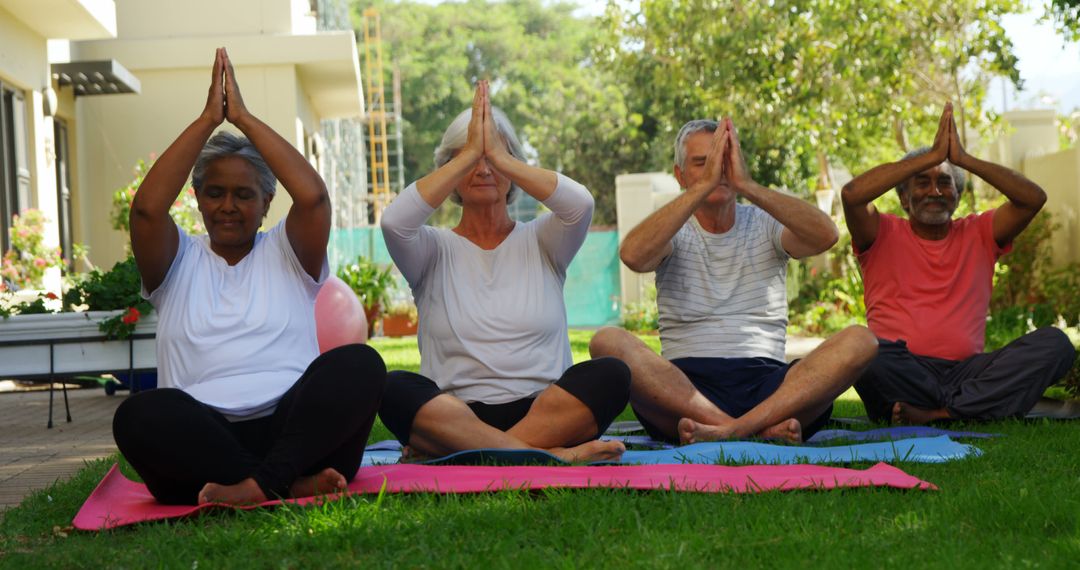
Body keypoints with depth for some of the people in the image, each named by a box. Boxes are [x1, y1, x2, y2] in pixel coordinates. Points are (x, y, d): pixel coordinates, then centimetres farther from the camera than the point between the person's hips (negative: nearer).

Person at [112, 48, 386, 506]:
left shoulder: (286, 252, 18)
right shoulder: (179, 262, 18)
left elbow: (313, 196, -4)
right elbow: (146, 208, -4)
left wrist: (243, 117, 0)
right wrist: (208, 119, -1)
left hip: (292, 427, 1)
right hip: (201, 443, 0)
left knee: (359, 363, -28)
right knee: (139, 414, -33)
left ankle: (262, 483, -36)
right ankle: (290, 484, -32)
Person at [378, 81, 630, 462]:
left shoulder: (539, 242, 14)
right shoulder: (436, 250, 12)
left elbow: (580, 204, -8)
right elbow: (394, 221, -12)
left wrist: (498, 157, -6)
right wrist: (469, 154, -6)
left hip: (545, 413, 1)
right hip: (454, 416, -1)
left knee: (609, 374, -27)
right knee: (394, 388, -30)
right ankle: (547, 456, -37)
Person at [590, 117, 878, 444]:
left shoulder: (766, 226, 14)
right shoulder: (673, 232, 11)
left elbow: (826, 236, -9)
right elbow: (633, 255, -15)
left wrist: (747, 186, -15)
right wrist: (705, 185, -15)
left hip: (766, 385, 1)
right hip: (684, 387, -1)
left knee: (860, 340, -22)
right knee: (607, 342, -29)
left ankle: (734, 429, -36)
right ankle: (763, 428, -35)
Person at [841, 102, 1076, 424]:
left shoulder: (978, 235, 19)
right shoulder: (884, 236, 11)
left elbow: (1033, 198, 4)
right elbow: (852, 194, -10)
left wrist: (963, 159, -2)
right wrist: (932, 155, -7)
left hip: (966, 370, 3)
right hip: (903, 373, -3)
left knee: (1054, 343, -21)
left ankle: (936, 413, -28)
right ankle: (979, 406, -20)